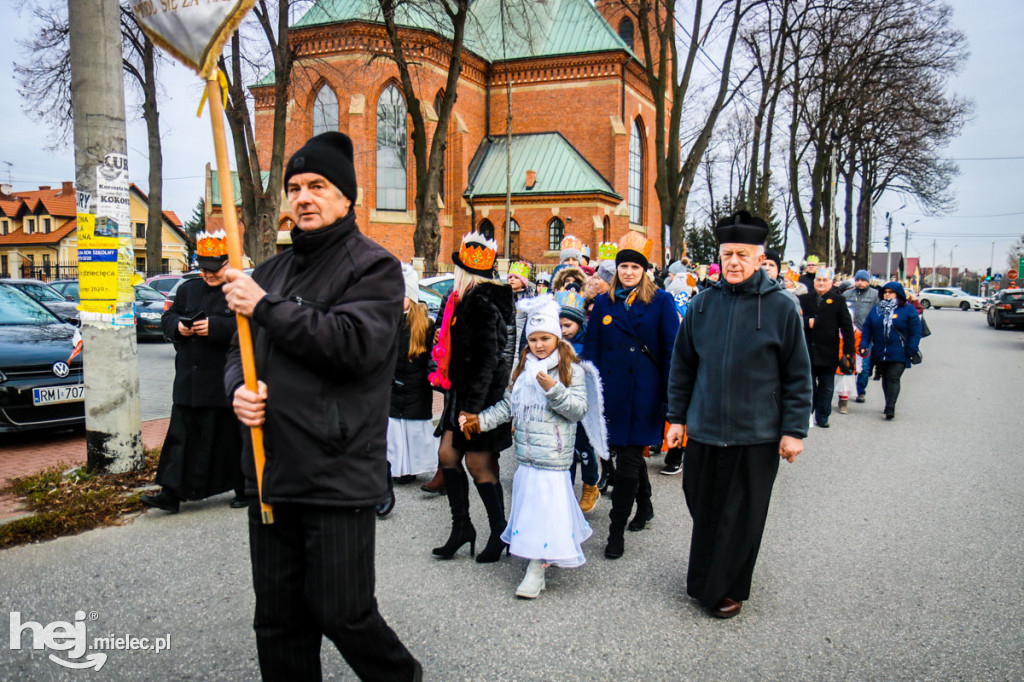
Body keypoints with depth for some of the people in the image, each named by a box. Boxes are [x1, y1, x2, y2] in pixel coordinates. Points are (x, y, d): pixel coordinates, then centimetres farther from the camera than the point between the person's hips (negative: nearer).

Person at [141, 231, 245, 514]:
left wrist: (214, 327, -25)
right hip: (189, 380, 5)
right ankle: (171, 493, 10)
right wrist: (178, 326, -7)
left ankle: (244, 490, 20)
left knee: (233, 436, 5)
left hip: (226, 382, -5)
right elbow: (167, 318, 15)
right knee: (182, 435, 6)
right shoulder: (188, 289, 14)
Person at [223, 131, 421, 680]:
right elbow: (241, 350, 20)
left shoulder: (374, 266, -4)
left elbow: (354, 343, -21)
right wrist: (239, 388, -3)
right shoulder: (272, 271, 16)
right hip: (270, 473, 7)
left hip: (339, 477, -6)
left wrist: (266, 307, -15)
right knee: (277, 621, 14)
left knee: (342, 614, 1)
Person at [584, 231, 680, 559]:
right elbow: (591, 348, 8)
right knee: (630, 453, 16)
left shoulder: (661, 301, -1)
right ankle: (644, 506, 39)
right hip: (612, 392, 3)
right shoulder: (604, 302, 8)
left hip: (644, 394, -3)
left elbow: (671, 352, -2)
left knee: (628, 460, -4)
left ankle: (617, 530, 6)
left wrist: (670, 397, -5)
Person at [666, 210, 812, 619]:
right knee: (704, 510, 13)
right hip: (705, 429, 3)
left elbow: (798, 375, -1)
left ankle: (728, 590, 26)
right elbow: (682, 365, 10)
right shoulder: (702, 304, 3)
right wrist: (677, 417, 9)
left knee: (741, 517, 8)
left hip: (756, 435, -2)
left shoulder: (780, 307, -5)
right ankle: (703, 582, 33)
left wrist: (794, 430, -4)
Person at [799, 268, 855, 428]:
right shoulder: (805, 299, 7)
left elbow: (847, 327, 0)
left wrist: (849, 350, -6)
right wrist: (807, 322, -14)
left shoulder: (838, 301, 2)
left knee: (826, 387, 7)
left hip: (828, 353, -1)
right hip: (808, 352, 1)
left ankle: (822, 417, 17)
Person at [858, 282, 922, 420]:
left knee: (893, 378, -12)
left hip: (899, 355, -5)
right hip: (879, 354, 5)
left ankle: (890, 408, -15)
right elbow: (867, 329, 11)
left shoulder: (908, 310, 0)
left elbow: (915, 332, -2)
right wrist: (863, 345, -1)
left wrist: (912, 350, -9)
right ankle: (889, 406, 24)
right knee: (885, 378, 13)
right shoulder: (876, 310, 11)